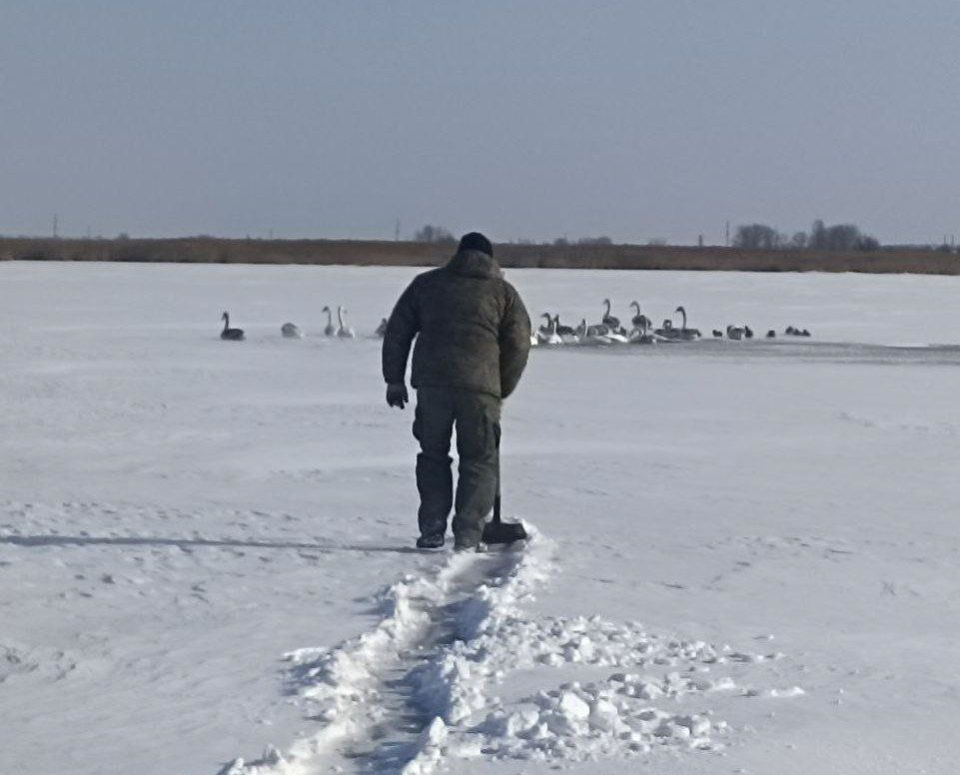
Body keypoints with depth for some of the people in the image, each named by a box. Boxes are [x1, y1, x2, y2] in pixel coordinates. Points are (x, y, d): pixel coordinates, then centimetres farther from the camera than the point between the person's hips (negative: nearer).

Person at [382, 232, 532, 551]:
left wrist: (394, 379, 18)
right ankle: (467, 535, 0)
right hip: (480, 386, -2)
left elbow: (396, 331, 14)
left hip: (431, 383, 2)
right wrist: (502, 390, 16)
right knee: (479, 461, 7)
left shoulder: (426, 283, 16)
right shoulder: (504, 292, 11)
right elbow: (518, 345, 7)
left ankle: (432, 530, 11)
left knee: (433, 455, 15)